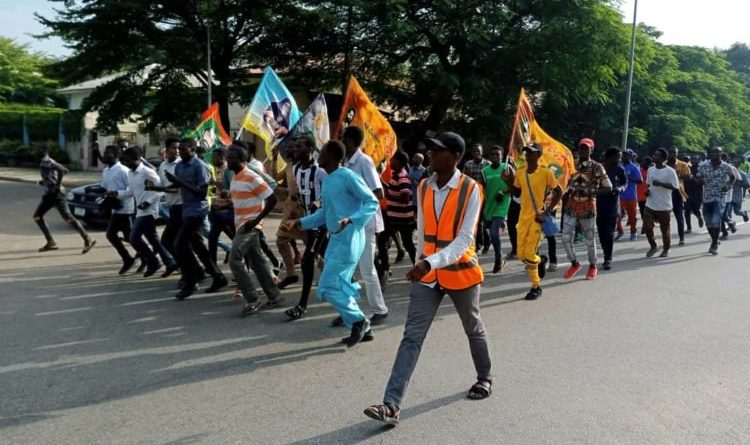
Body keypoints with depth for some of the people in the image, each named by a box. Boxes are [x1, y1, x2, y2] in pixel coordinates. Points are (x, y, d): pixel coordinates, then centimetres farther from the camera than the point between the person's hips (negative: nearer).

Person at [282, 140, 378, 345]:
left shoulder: (348, 176, -14)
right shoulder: (327, 180, 13)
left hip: (348, 239, -9)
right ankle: (362, 328, 23)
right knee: (339, 287, 11)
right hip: (335, 239, 9)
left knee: (327, 287, -9)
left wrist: (350, 220, -28)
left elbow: (372, 202, -14)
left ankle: (358, 321, 8)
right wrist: (299, 222, 13)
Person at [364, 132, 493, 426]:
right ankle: (392, 405, -8)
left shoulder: (471, 189, -15)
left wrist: (430, 262, -35)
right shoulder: (424, 187, 1)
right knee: (412, 337, -6)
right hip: (427, 274, 4)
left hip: (460, 272, -3)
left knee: (473, 330, 19)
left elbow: (464, 239, -24)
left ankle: (485, 377, 46)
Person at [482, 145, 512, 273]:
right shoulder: (485, 171, 5)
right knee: (493, 234, 11)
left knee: (494, 233, -17)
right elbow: (482, 191, 9)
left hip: (501, 207, -4)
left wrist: (503, 192, -18)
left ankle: (498, 260, 0)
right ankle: (500, 259, 29)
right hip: (489, 207, 5)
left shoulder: (507, 167, -4)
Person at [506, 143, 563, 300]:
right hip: (523, 216, 5)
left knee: (529, 254, -8)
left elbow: (559, 192, -4)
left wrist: (547, 212, -11)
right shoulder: (520, 172, 5)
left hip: (538, 217, -5)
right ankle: (541, 260, 39)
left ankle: (536, 287, 9)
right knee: (521, 255, 7)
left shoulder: (546, 172, -11)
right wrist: (509, 182, -2)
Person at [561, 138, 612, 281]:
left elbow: (608, 188, -10)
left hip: (588, 208, -3)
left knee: (590, 239, 8)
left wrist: (590, 191, -23)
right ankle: (574, 263, 18)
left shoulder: (596, 167, -6)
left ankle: (593, 266, 28)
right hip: (571, 207, 3)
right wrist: (564, 203, 6)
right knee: (566, 238, -4)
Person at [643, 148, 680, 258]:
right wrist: (647, 190, 0)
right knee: (646, 227, 1)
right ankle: (653, 246, 23)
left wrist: (660, 183, -24)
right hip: (650, 205, 5)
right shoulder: (650, 170, 9)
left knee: (665, 229, 7)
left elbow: (675, 187, -15)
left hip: (664, 206, -5)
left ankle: (666, 249, 25)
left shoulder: (670, 171, -11)